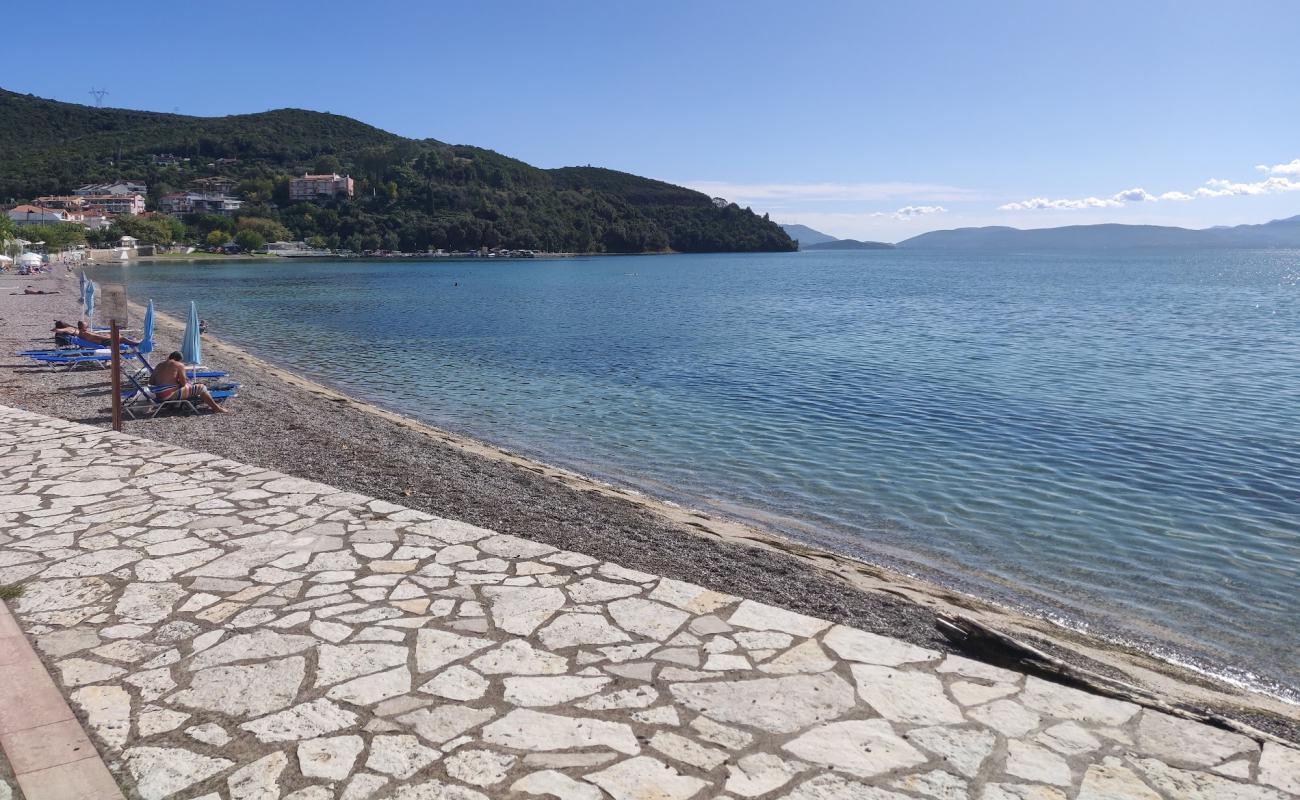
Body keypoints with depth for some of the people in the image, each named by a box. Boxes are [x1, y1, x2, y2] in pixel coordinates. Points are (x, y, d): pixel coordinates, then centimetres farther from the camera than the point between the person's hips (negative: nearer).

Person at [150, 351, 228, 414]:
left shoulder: (158, 366, 16)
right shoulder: (179, 365, -7)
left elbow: (151, 382, 16)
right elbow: (183, 383, -8)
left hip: (159, 395, 9)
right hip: (172, 395, -9)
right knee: (201, 387, 1)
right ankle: (216, 408, 2)